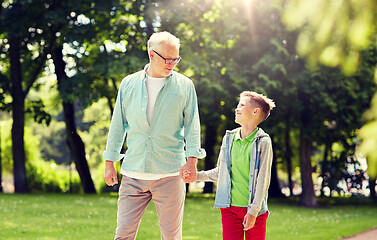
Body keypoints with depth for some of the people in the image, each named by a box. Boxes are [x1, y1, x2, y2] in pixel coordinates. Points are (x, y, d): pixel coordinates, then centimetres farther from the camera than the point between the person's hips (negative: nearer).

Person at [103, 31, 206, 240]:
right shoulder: (129, 83, 8)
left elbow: (192, 126, 3)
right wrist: (110, 162, 10)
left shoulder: (184, 86, 4)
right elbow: (118, 124, 13)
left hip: (170, 173, -1)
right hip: (133, 173, 1)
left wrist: (192, 160, -9)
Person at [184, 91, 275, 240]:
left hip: (254, 210, -4)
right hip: (230, 207, 4)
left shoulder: (263, 142, -7)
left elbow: (262, 180, -10)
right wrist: (197, 175, 10)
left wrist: (253, 211, -14)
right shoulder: (229, 138, 8)